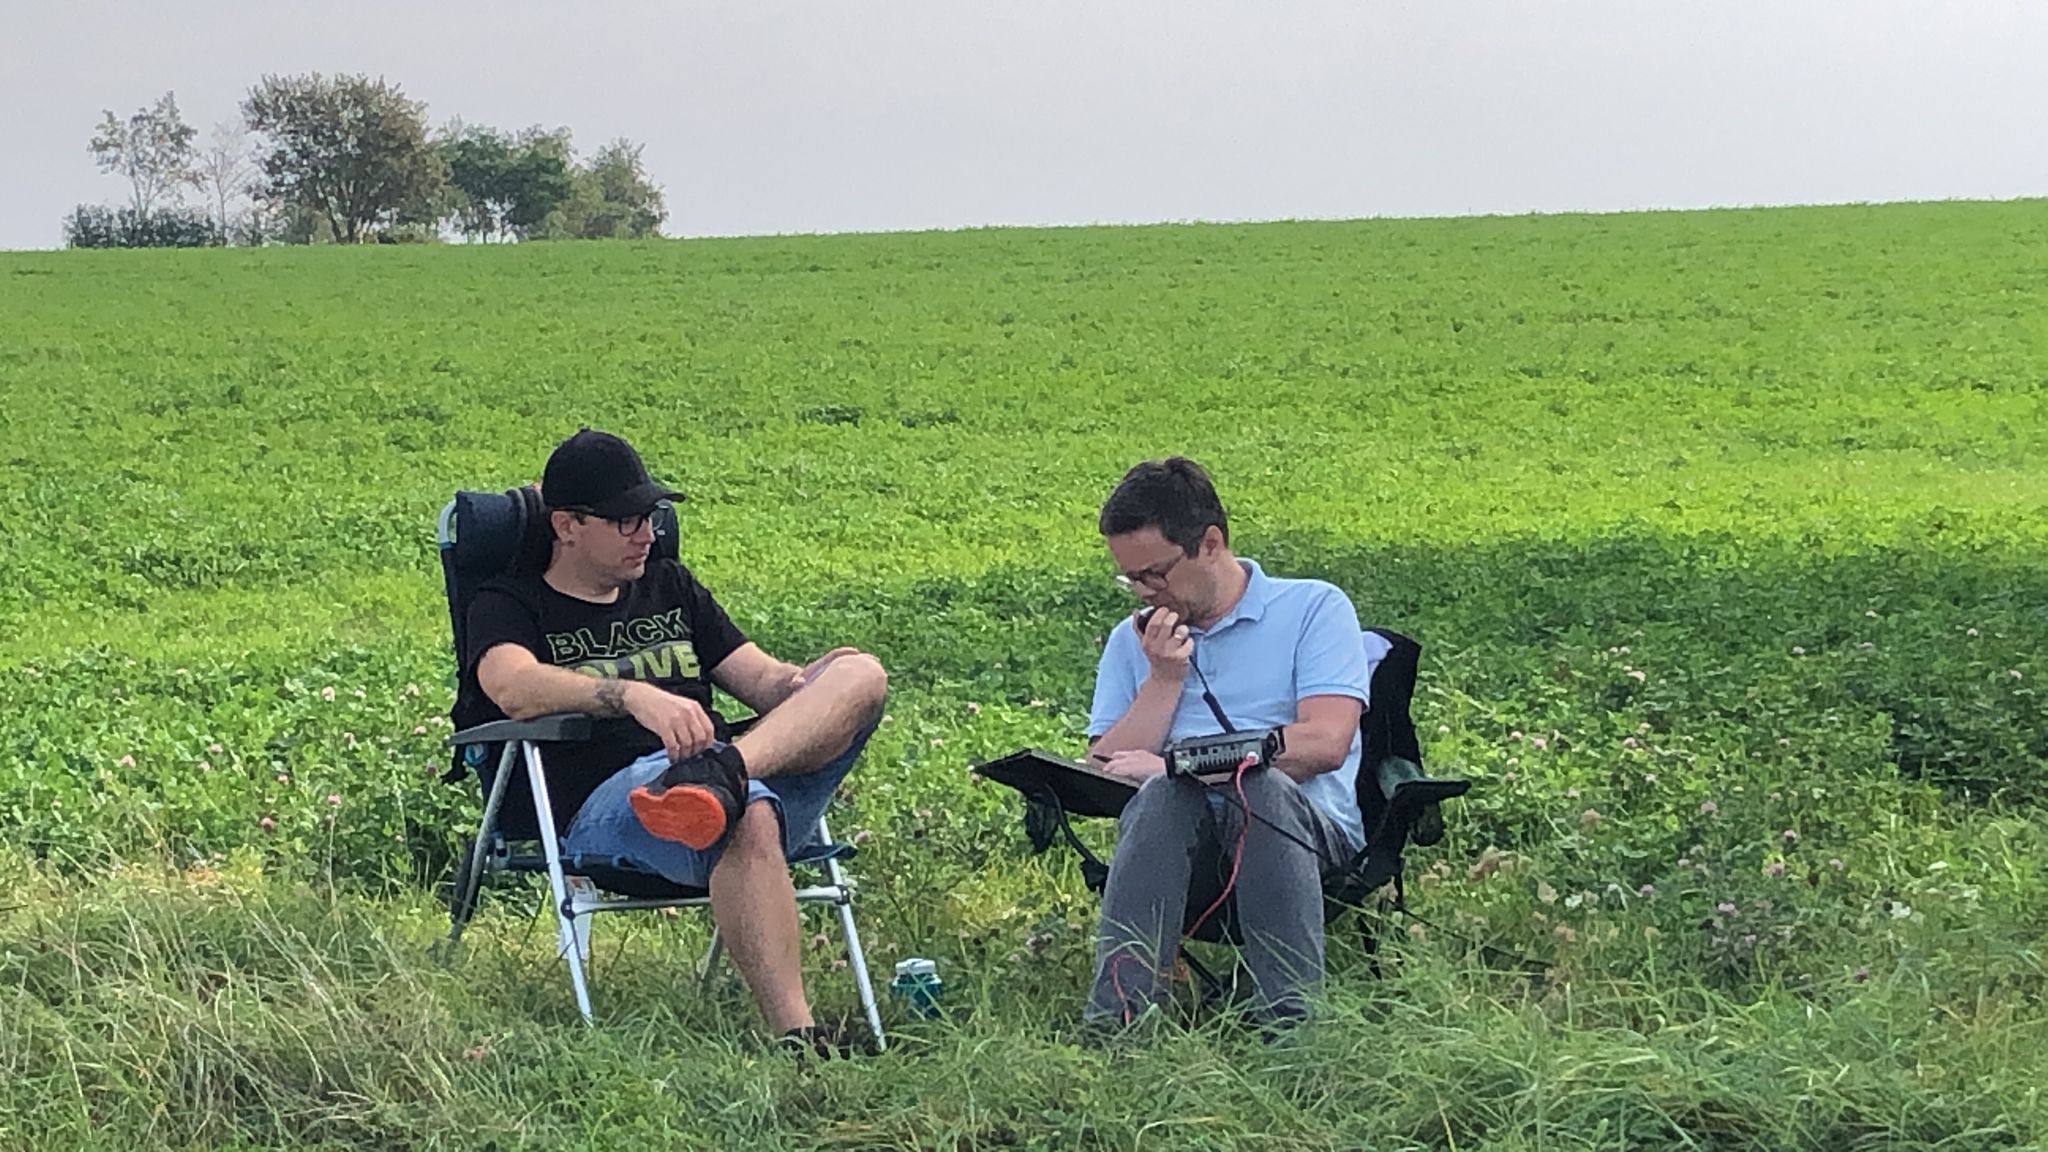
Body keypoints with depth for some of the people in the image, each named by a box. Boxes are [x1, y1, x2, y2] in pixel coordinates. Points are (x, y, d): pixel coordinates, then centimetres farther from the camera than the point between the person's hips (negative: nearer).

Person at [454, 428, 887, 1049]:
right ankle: (794, 1037, -48)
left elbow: (763, 679, 25)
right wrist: (635, 696, -29)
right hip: (605, 800, -6)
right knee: (749, 816, -40)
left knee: (862, 673, -18)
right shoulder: (509, 604, 12)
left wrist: (816, 683, -1)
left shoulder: (671, 588, 31)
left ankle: (724, 774, -45)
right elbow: (514, 688, -12)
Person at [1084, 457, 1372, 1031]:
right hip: (1171, 839, 2)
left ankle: (1290, 1019, -46)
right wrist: (1165, 678, 0)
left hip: (1301, 832, -2)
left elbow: (1326, 742, -9)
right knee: (1161, 798, -33)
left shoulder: (1315, 609, 8)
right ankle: (1114, 1020, -48)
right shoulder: (1132, 641, 21)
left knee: (1263, 788, -36)